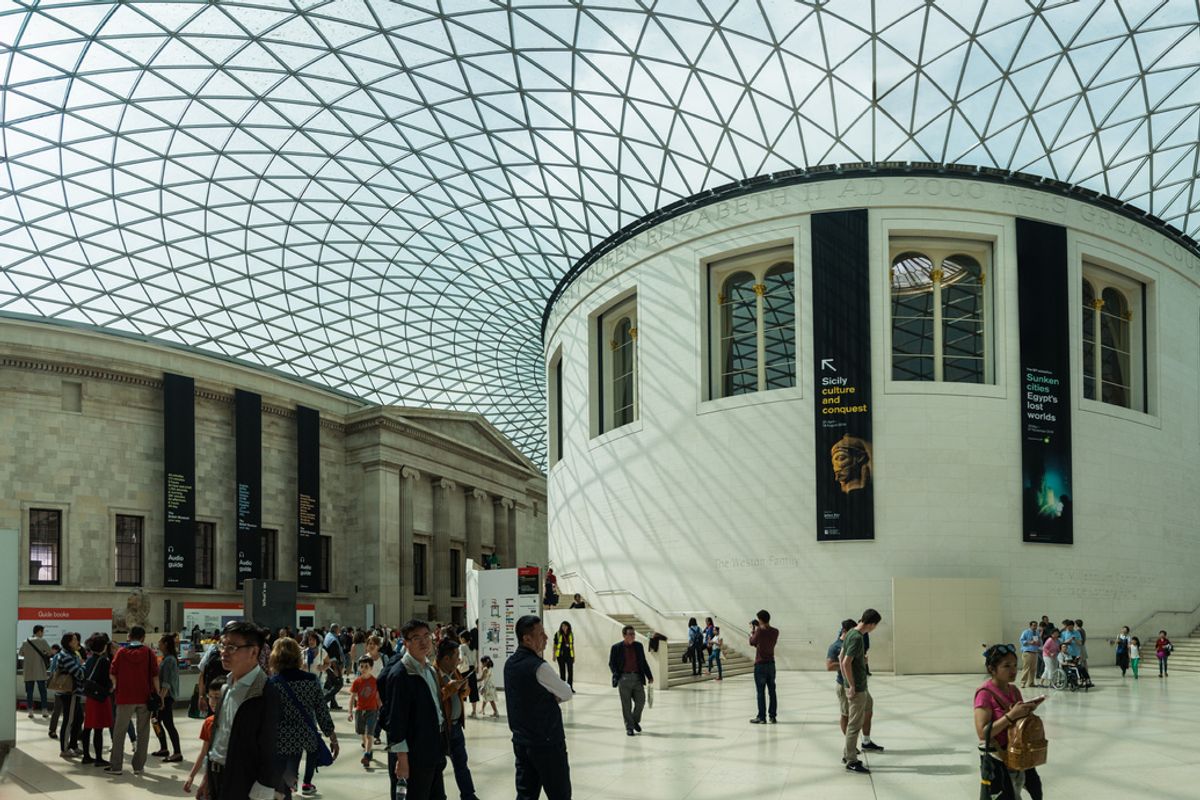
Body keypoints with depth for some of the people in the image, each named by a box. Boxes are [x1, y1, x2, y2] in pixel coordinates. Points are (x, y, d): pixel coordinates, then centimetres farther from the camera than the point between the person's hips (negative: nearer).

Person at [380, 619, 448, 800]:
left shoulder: (430, 670, 12)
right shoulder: (400, 674, -16)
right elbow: (395, 719, -18)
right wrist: (402, 759, -20)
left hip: (433, 756, 9)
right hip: (412, 757, -9)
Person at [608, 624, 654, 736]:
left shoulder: (638, 646, 10)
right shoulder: (616, 648, -1)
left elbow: (644, 662, 15)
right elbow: (612, 664, 2)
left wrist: (649, 676, 12)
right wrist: (617, 676, -13)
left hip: (637, 678, 3)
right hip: (624, 679, -3)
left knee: (641, 701, 2)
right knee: (626, 705, 1)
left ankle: (635, 720, 28)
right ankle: (629, 727, 12)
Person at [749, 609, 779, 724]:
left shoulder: (759, 631, -15)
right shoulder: (775, 632, 1)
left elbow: (752, 642, 0)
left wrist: (752, 630, 13)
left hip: (760, 664, -5)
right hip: (771, 664, 5)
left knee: (760, 692, -1)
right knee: (772, 691, 9)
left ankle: (761, 717, 0)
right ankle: (772, 716, 11)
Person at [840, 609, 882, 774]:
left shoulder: (851, 633, 8)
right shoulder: (857, 638, -21)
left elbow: (841, 659, 15)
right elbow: (846, 663, -27)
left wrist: (846, 681, 18)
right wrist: (852, 686, -19)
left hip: (861, 686, 10)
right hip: (857, 687, -10)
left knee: (868, 711, 23)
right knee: (855, 723, -2)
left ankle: (847, 753, 25)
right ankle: (851, 761, 7)